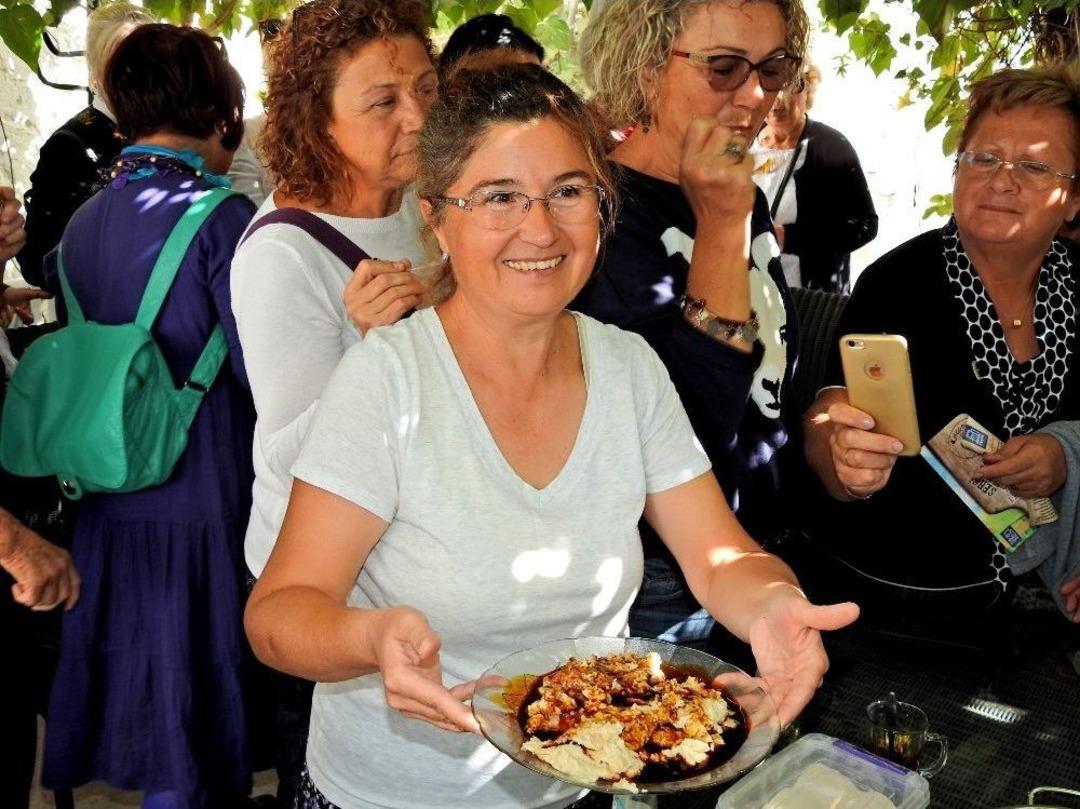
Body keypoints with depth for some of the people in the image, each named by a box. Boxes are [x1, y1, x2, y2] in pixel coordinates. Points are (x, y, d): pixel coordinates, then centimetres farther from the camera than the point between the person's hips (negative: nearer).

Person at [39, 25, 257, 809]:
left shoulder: (82, 221, 6)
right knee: (188, 743, 9)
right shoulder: (222, 218, -15)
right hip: (202, 507, -6)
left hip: (108, 504, 7)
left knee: (134, 704, 21)